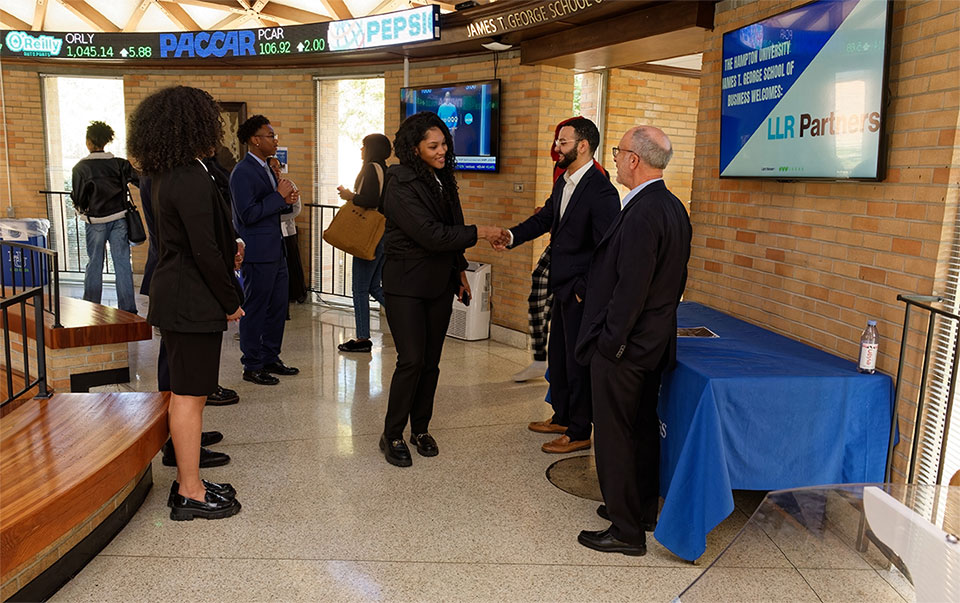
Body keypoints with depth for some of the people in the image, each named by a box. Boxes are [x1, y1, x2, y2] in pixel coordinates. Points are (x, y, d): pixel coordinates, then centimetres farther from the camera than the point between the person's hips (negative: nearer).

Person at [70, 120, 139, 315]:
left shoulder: (80, 168, -4)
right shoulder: (120, 164, -1)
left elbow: (78, 199, -4)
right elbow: (141, 182, -5)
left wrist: (81, 207, 16)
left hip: (95, 222, -1)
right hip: (119, 220, 1)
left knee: (94, 264, 10)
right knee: (123, 263, 1)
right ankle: (128, 309, 1)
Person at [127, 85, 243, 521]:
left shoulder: (164, 175, 11)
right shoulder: (191, 178, -19)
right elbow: (205, 251, -20)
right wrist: (231, 301, -11)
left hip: (173, 293, 10)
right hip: (192, 301, -10)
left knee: (183, 393, 16)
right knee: (189, 395, -1)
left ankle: (187, 482, 28)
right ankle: (190, 494, 10)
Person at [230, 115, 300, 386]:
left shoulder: (265, 168, 15)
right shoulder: (243, 172, -14)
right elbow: (248, 214, -21)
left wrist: (287, 200, 1)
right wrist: (279, 196, -17)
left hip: (275, 249, 10)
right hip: (258, 252, -9)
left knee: (278, 306, 15)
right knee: (255, 309, 0)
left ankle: (271, 359, 27)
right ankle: (252, 366, 11)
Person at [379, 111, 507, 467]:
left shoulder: (443, 180, 9)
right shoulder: (401, 185, -16)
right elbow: (430, 235, -23)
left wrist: (460, 271, 16)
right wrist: (480, 233, -17)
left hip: (439, 284, 7)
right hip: (406, 284, -7)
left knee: (431, 361, 9)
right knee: (411, 360, -9)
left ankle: (420, 429, 23)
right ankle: (392, 436, 7)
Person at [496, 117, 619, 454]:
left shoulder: (601, 191, -19)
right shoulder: (564, 183, 9)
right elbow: (545, 218, 14)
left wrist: (584, 288, -19)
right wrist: (513, 235, -3)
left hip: (580, 292, -9)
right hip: (562, 287, 9)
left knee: (578, 361, 3)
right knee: (557, 354, 20)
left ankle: (579, 433, 17)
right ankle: (562, 417, 37)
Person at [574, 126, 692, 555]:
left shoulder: (641, 214, -23)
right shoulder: (674, 208, 8)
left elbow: (630, 288, -25)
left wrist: (610, 342, -17)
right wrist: (660, 322, 19)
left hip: (624, 347, -10)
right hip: (655, 341, 10)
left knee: (614, 435, 2)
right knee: (643, 428, 20)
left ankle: (626, 531, 14)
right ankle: (643, 509, 35)